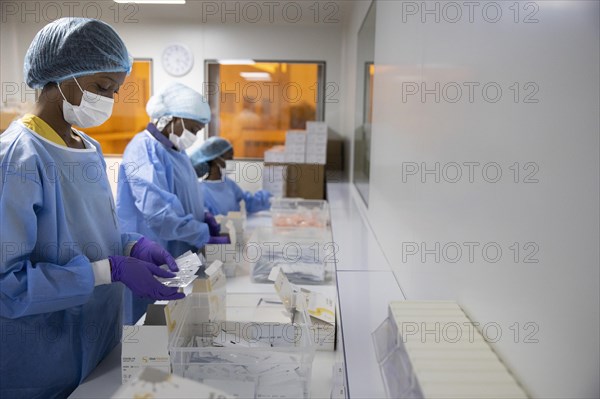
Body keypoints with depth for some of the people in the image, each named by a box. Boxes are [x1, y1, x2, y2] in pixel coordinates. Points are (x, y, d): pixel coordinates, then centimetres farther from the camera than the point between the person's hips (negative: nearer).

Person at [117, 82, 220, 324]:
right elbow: (158, 209, -28)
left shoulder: (175, 150, 13)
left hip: (174, 258, 9)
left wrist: (203, 218, 4)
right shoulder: (145, 148, -19)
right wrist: (203, 235, -21)